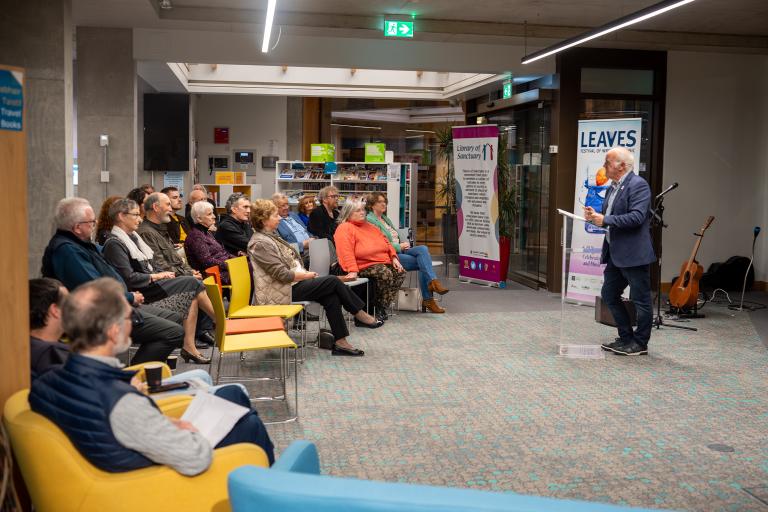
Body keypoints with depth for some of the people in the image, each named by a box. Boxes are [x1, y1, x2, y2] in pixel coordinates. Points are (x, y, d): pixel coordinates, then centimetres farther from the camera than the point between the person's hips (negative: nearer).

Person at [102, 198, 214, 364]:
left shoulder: (132, 237, 18)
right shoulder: (114, 243, -11)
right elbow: (129, 279, -19)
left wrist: (160, 273, 2)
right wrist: (156, 276, -10)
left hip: (149, 284, 9)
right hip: (140, 293, -9)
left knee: (192, 296, -13)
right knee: (192, 283, -15)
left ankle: (189, 347, -17)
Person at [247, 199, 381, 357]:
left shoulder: (268, 237, 16)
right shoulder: (260, 243, -16)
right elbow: (282, 274, -21)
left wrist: (304, 274, 5)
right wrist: (307, 275, -8)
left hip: (294, 284, 9)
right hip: (283, 292, -9)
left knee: (331, 296, -11)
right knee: (333, 281, -14)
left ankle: (340, 343, -10)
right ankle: (360, 315, 2)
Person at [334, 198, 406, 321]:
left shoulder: (370, 226, 22)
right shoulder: (345, 228, -5)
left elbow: (386, 242, 23)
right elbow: (346, 252, -17)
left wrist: (394, 258, 8)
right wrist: (353, 271, -29)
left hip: (383, 262, 9)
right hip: (364, 265, -9)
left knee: (400, 272, -12)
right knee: (385, 274, -31)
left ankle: (383, 306, -7)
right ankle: (378, 309, -15)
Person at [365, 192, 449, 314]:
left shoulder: (385, 218, 25)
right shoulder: (370, 220, -4)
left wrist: (404, 243, 5)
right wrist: (399, 246, -12)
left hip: (400, 251, 8)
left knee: (423, 249, -19)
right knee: (422, 263, -22)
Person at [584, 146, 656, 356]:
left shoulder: (638, 185, -13)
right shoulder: (613, 187, 15)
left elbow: (636, 217, -24)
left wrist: (605, 219, -22)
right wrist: (596, 216, 0)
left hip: (634, 254, -10)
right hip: (615, 254, 10)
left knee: (640, 300, 2)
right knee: (609, 294, 14)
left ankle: (640, 343, 13)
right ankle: (626, 338, 25)